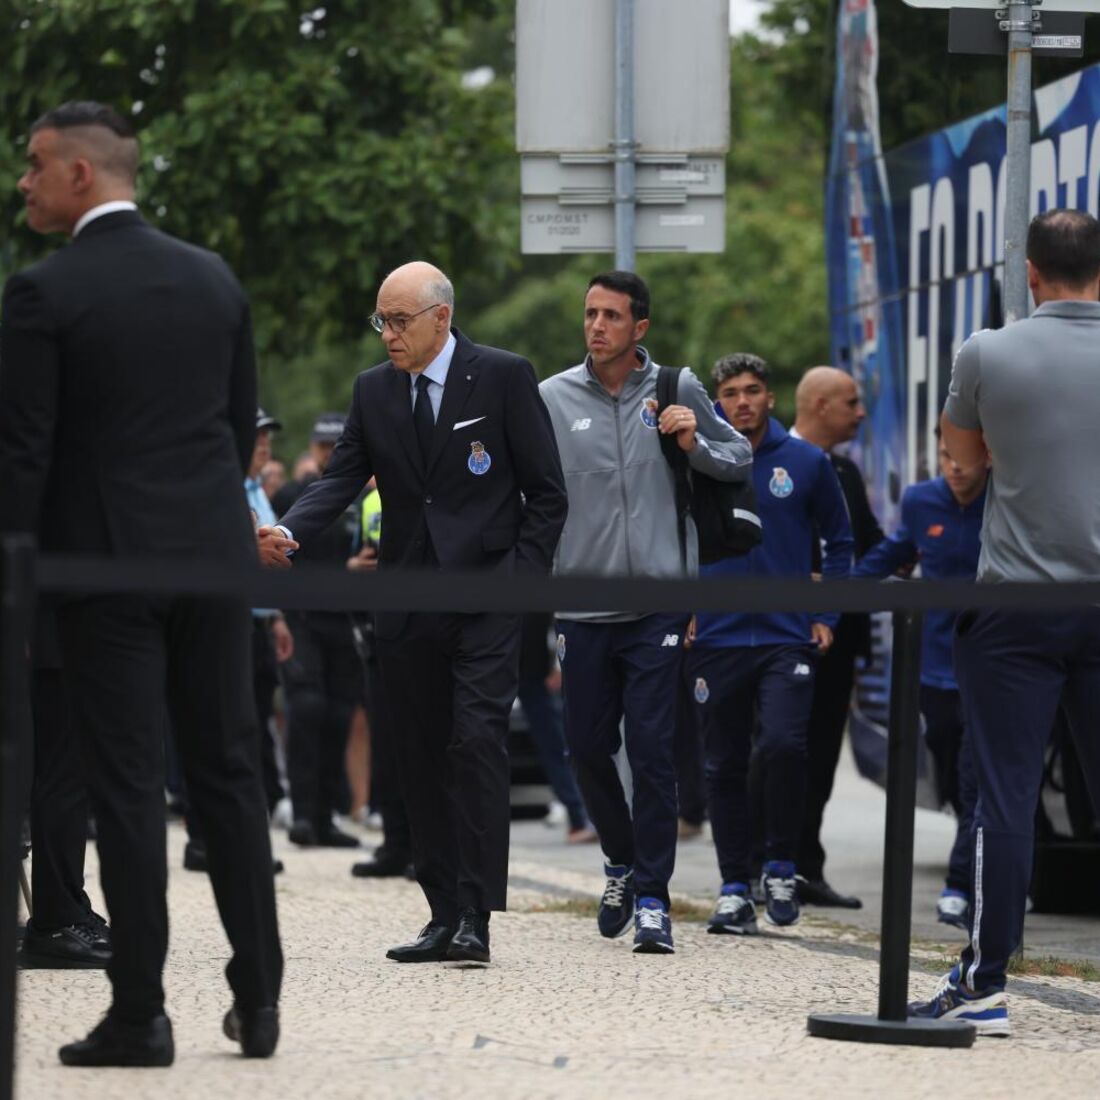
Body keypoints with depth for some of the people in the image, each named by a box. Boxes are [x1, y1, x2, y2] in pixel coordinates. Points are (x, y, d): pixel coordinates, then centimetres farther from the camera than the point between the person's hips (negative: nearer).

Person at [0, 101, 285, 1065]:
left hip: (106, 560, -5)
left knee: (129, 785, -1)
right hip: (214, 552, 5)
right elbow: (243, 421, 12)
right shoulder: (214, 278, 6)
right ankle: (258, 995, 12)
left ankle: (140, 1014, 2)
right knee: (228, 771, 10)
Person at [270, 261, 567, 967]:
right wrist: (288, 532, -16)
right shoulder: (374, 390, 10)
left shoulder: (505, 377, -2)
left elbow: (547, 491, 0)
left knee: (477, 744, -14)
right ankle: (444, 915, 12)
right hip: (407, 609, 5)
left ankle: (475, 920, -16)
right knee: (422, 761, 6)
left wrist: (523, 574, -10)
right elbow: (343, 479, 3)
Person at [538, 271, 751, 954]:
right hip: (582, 607, 2)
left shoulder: (676, 390, 4)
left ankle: (651, 896, -2)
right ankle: (622, 862, 32)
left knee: (653, 750, -7)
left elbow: (741, 461, 12)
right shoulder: (552, 399, 4)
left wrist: (694, 444, -7)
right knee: (589, 749, 8)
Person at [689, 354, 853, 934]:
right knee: (724, 767, 4)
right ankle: (734, 889, 13)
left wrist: (827, 615, 7)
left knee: (783, 746, -19)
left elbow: (839, 542, 14)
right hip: (716, 639, 1)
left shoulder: (806, 462, 4)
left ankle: (780, 868, -2)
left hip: (787, 639, -1)